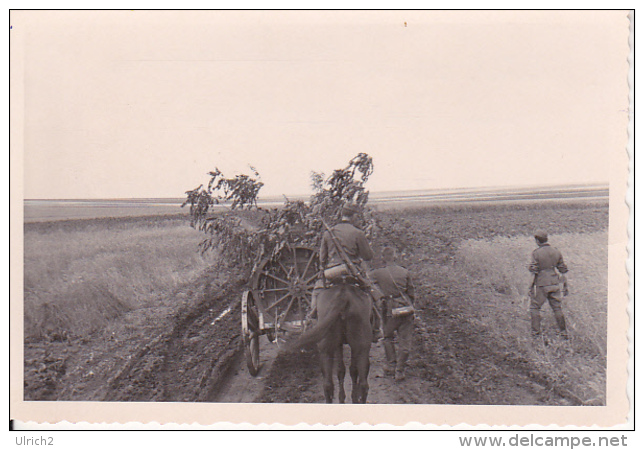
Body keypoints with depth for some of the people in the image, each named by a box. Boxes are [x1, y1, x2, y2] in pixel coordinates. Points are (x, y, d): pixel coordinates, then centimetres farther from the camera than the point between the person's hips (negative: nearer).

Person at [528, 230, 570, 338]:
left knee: (534, 307, 9)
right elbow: (563, 270, 8)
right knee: (557, 308, 11)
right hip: (554, 284, 5)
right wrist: (565, 285, 15)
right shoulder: (556, 252, 5)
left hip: (541, 285, -4)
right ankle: (563, 332, 12)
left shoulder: (536, 253, -10)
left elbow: (534, 271, -13)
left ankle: (536, 331, 5)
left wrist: (531, 287, -6)